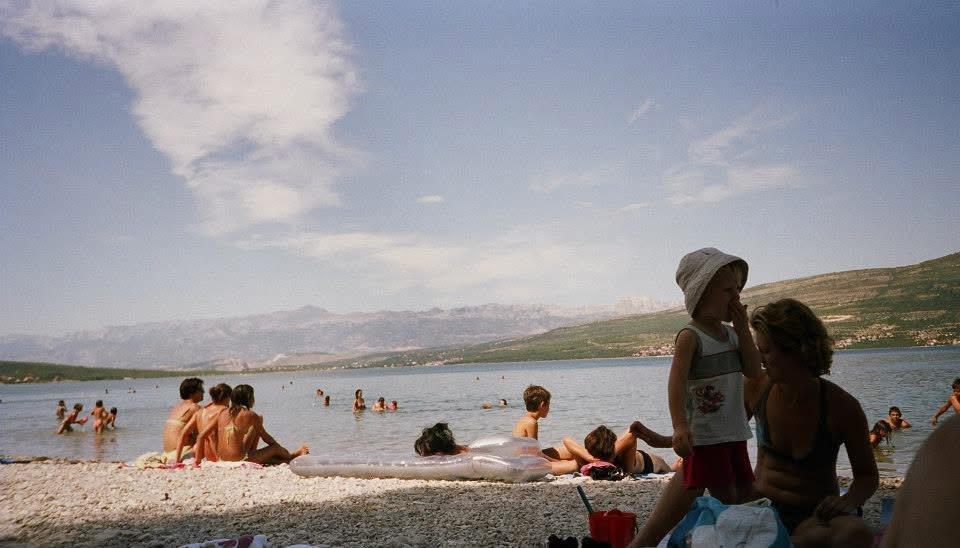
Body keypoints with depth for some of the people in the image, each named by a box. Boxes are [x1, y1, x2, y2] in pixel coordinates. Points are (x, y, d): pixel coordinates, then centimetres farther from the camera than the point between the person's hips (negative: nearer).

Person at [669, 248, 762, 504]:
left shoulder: (731, 334, 10)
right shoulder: (690, 336, -15)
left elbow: (754, 372, 5)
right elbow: (676, 382, -23)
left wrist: (743, 329, -2)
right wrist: (680, 426, -34)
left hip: (735, 433, 8)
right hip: (704, 436, -8)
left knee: (745, 494, 17)